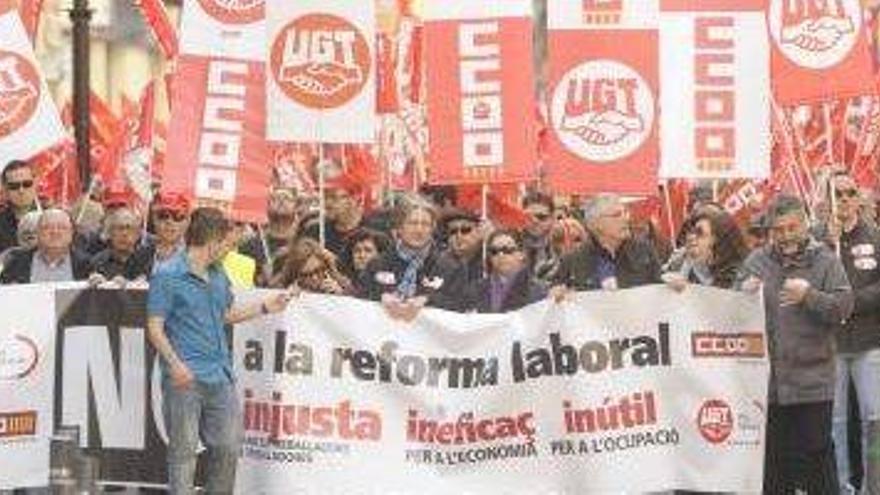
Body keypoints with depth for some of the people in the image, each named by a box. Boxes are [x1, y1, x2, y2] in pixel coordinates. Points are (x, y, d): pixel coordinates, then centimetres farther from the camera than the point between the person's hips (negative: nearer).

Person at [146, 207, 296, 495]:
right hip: (186, 379, -7)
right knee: (183, 452, -2)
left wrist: (265, 307, 22)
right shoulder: (168, 276, -7)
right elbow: (155, 328, -10)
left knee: (228, 447, 8)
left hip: (220, 376, 7)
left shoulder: (218, 276, 16)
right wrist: (174, 364, -23)